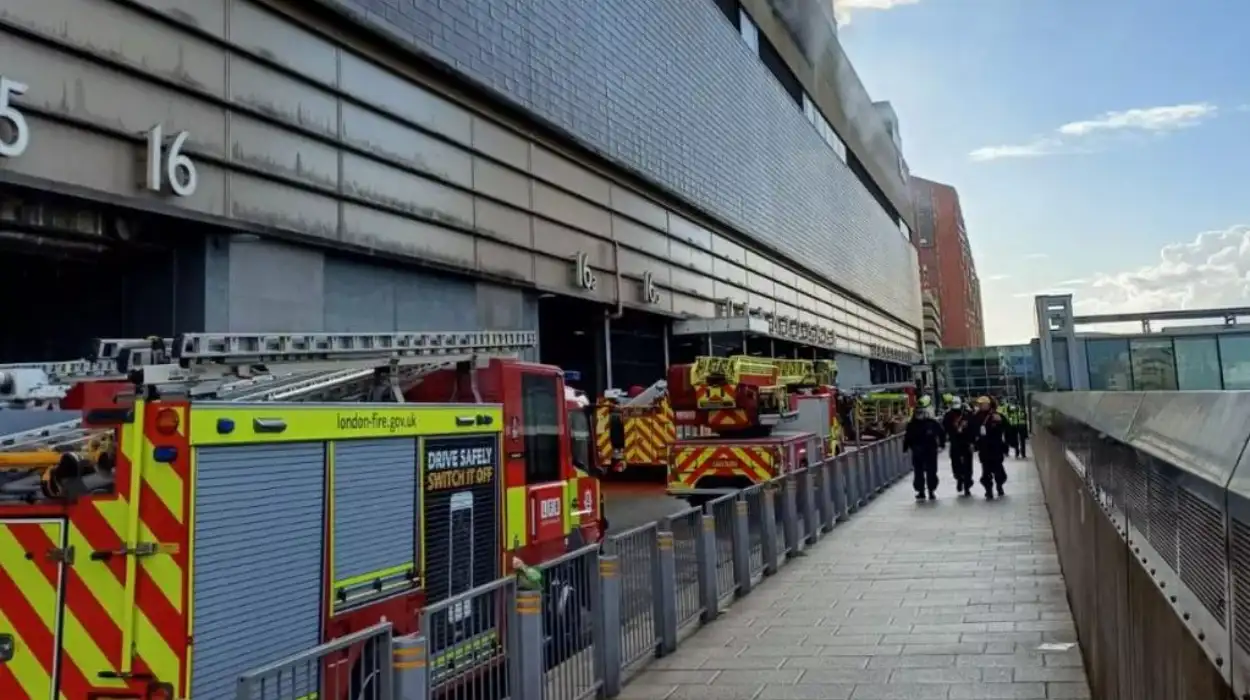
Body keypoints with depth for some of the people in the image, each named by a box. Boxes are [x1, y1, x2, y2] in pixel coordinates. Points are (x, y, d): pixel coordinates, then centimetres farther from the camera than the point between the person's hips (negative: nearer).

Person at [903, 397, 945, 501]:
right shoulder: (912, 424, -3)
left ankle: (931, 491, 20)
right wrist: (906, 448, -4)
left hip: (930, 452, -1)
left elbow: (941, 433, 0)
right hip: (917, 453, 1)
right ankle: (920, 492, 17)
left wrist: (941, 445, -6)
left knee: (931, 472, 6)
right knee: (918, 473, 5)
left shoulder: (933, 423, -7)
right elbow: (907, 437, 2)